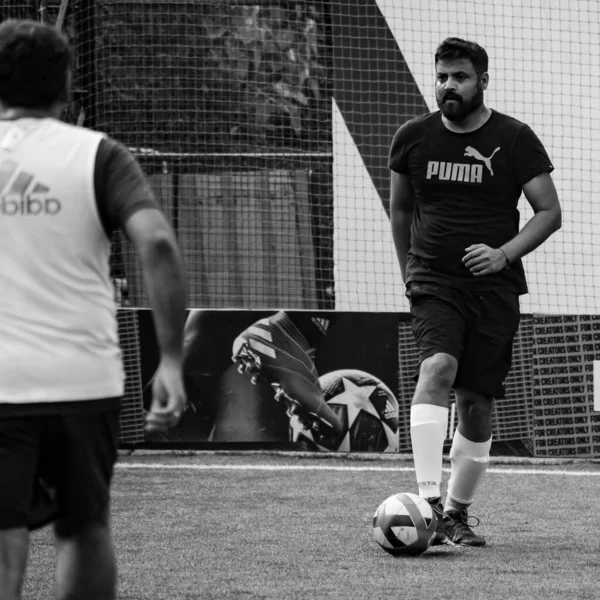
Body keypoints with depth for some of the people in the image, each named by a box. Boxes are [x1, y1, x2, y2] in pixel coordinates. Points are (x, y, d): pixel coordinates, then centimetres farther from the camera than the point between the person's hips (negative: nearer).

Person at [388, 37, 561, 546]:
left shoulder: (515, 139, -1)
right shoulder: (413, 137, 4)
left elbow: (549, 212, -1)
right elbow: (400, 208, 20)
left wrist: (504, 254, -15)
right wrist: (409, 269, 18)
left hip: (495, 289, 0)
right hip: (434, 285, 0)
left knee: (477, 404, 3)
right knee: (437, 369, -26)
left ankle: (457, 513, 19)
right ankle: (429, 501, -34)